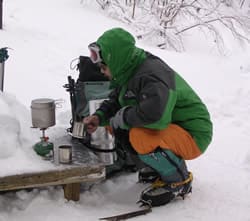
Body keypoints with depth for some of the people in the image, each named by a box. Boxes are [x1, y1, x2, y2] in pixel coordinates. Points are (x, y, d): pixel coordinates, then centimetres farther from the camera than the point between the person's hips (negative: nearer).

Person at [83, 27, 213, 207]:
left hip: (193, 136, -10)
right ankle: (164, 165, 15)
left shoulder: (152, 75, -28)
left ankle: (179, 181, -9)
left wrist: (122, 118, -27)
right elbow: (115, 101, 15)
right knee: (119, 129, 6)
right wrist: (100, 117, -6)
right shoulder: (129, 73, 2)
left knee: (140, 137, -34)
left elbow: (155, 113, -44)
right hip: (170, 129, 10)